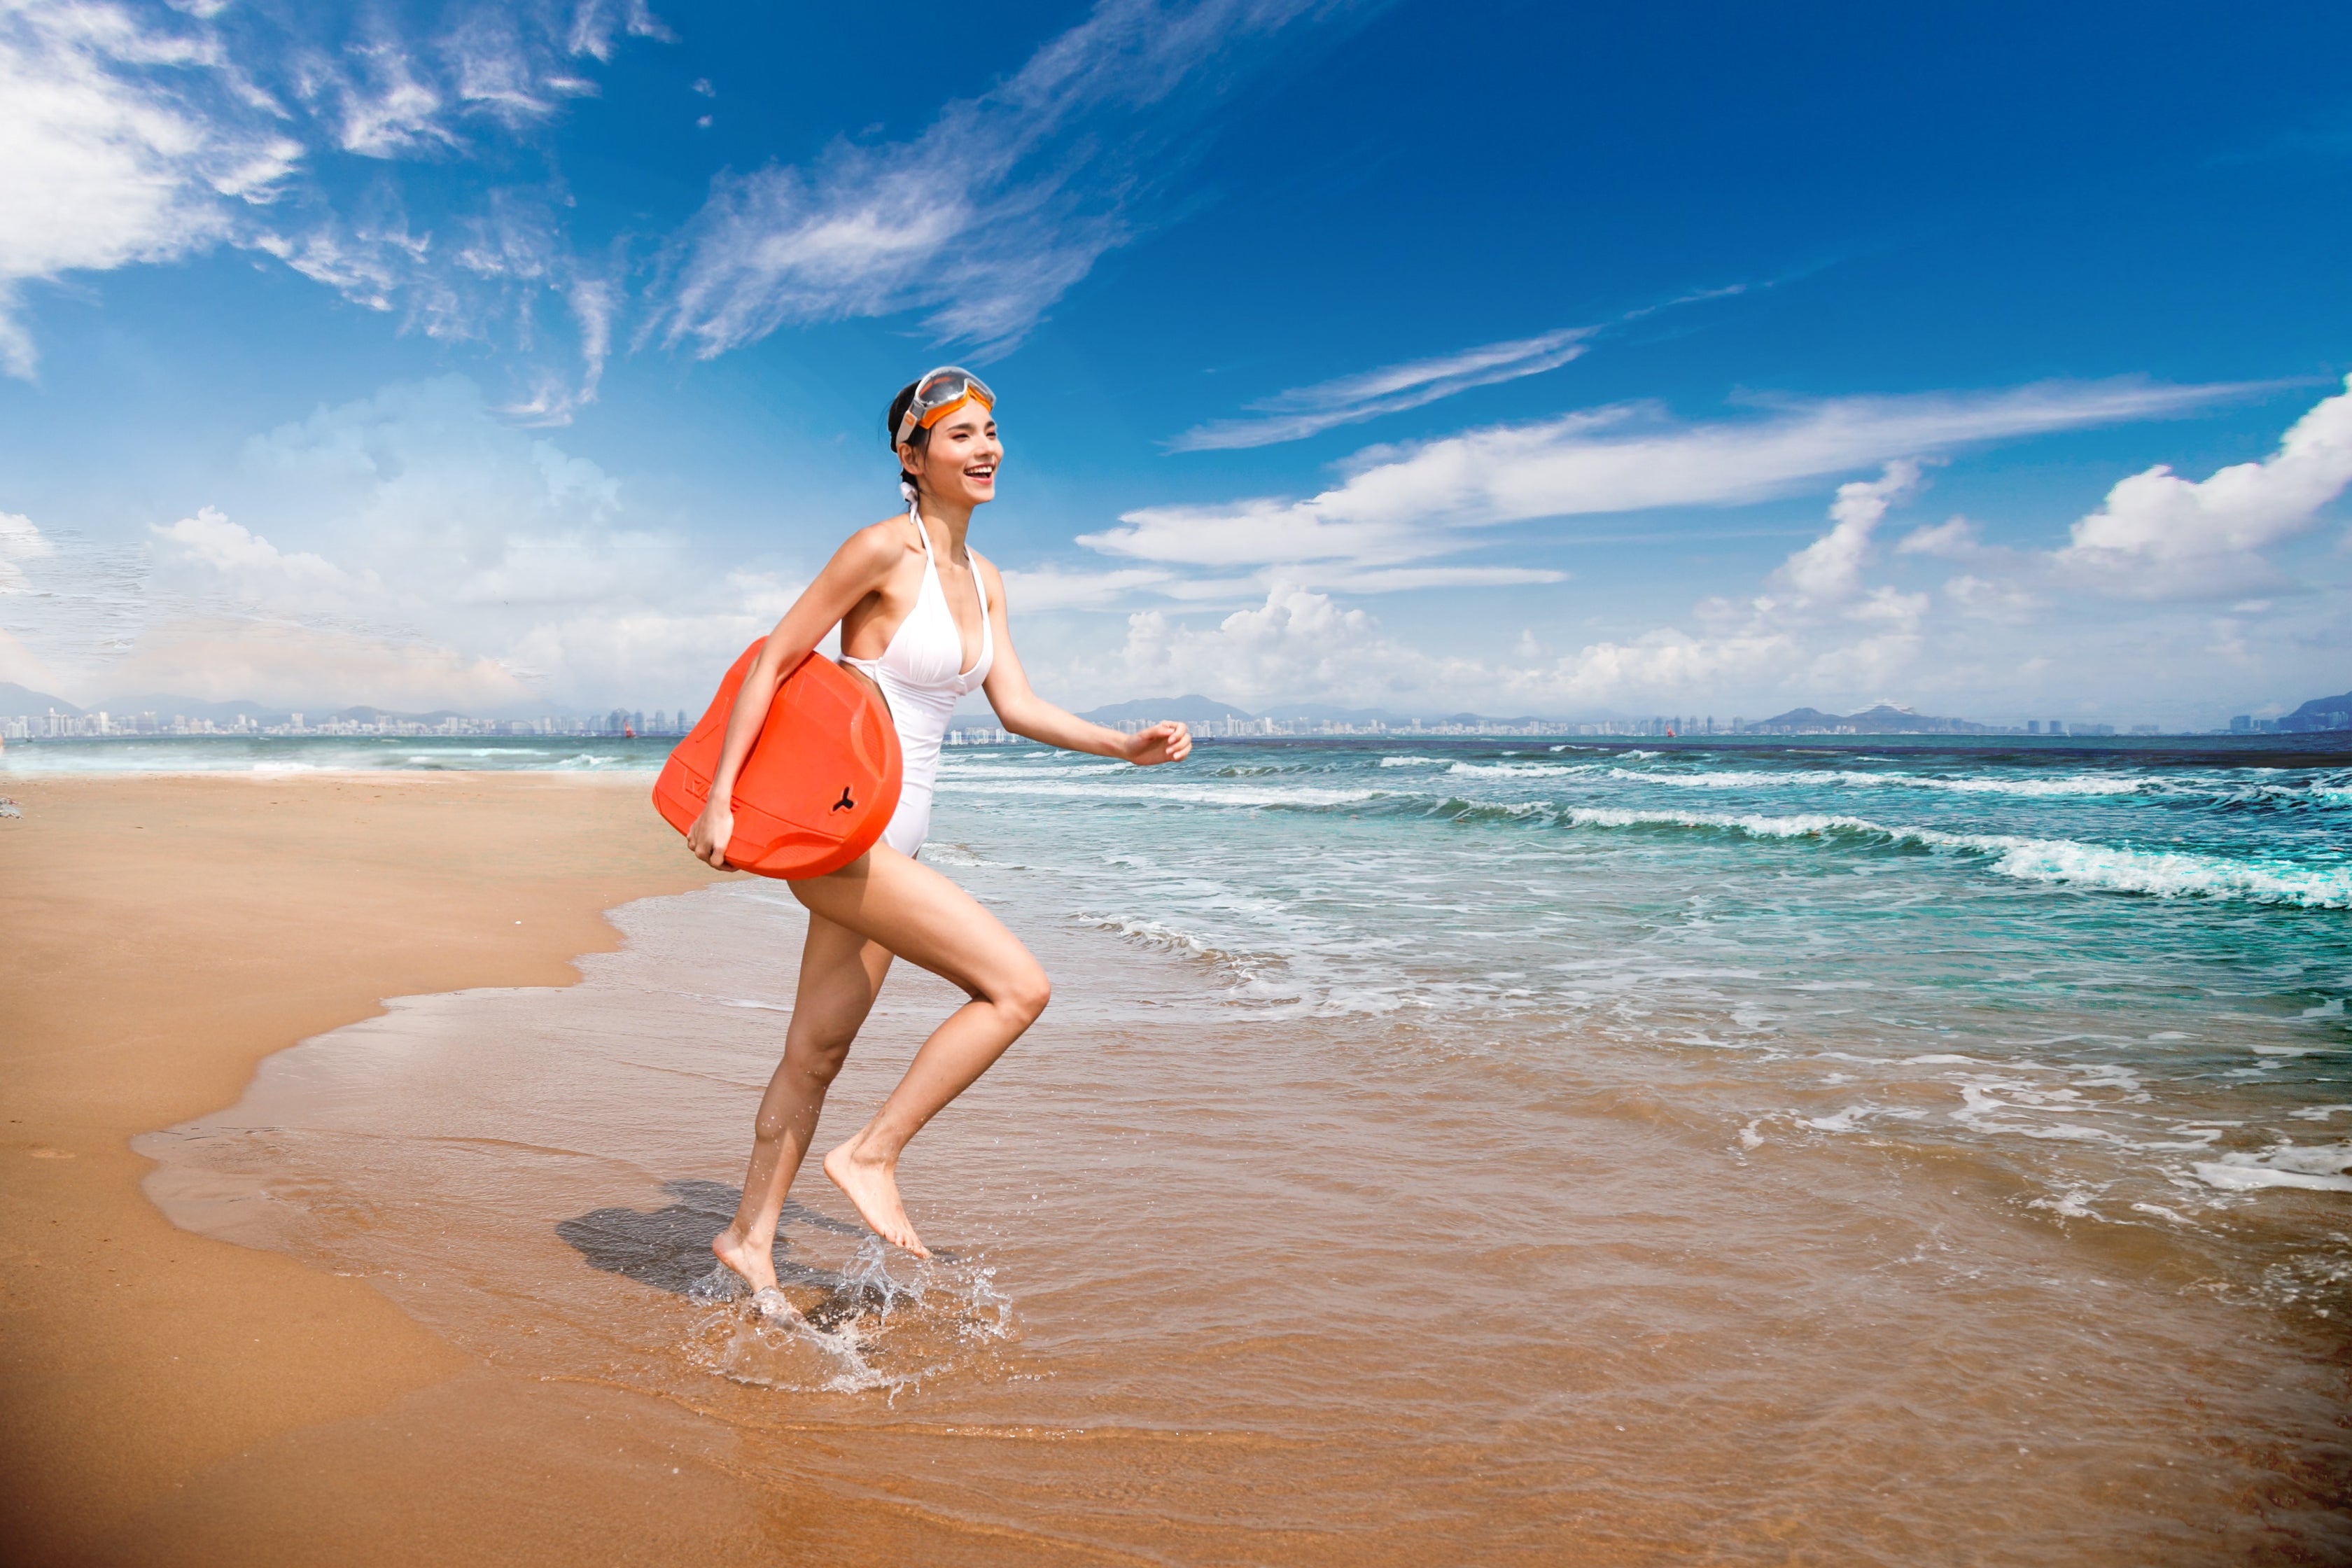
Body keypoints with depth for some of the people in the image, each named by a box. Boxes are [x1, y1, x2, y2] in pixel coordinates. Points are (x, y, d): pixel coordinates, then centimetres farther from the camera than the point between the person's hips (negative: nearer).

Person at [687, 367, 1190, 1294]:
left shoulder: (982, 580, 13)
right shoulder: (888, 547, -12)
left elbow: (1018, 707, 11)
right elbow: (772, 661, -10)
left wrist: (1126, 746, 0)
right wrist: (719, 797, -13)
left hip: (892, 839, 8)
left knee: (817, 1053, 16)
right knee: (1019, 986, -14)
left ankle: (750, 1238, 32)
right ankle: (872, 1154, -1)